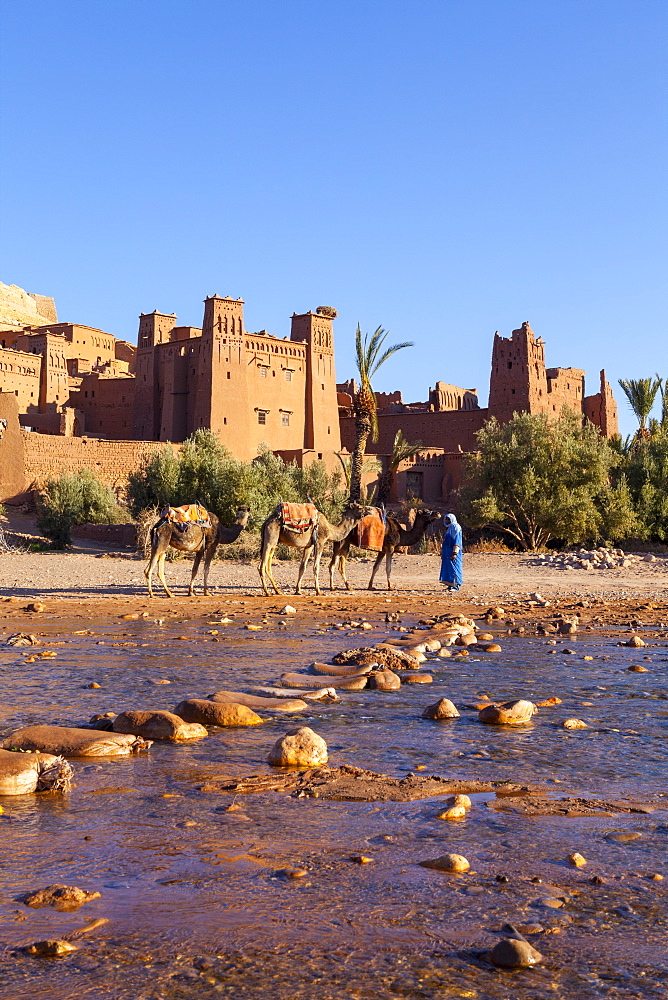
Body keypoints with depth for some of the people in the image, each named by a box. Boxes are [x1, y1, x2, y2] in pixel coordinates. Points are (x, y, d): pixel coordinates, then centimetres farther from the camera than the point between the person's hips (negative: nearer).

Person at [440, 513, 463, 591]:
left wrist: (455, 553, -22)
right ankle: (451, 585, 11)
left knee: (454, 567, -8)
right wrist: (442, 553, 22)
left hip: (452, 552, -9)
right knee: (447, 567, 7)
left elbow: (457, 541, -15)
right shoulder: (448, 528, 20)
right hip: (447, 552, 9)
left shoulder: (455, 527, -8)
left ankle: (456, 585, -5)